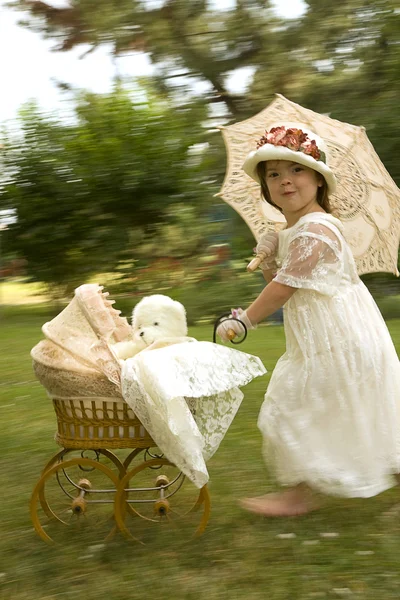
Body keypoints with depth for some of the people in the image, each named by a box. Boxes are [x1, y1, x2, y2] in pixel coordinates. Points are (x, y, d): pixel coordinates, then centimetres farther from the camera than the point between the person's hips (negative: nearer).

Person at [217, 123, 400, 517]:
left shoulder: (314, 230, -20)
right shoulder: (289, 232, 11)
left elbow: (284, 287, -22)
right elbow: (275, 279, 16)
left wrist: (243, 320, -13)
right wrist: (268, 258, -3)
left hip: (334, 342, -10)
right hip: (323, 340, 10)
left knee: (293, 410, -1)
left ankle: (299, 494, 12)